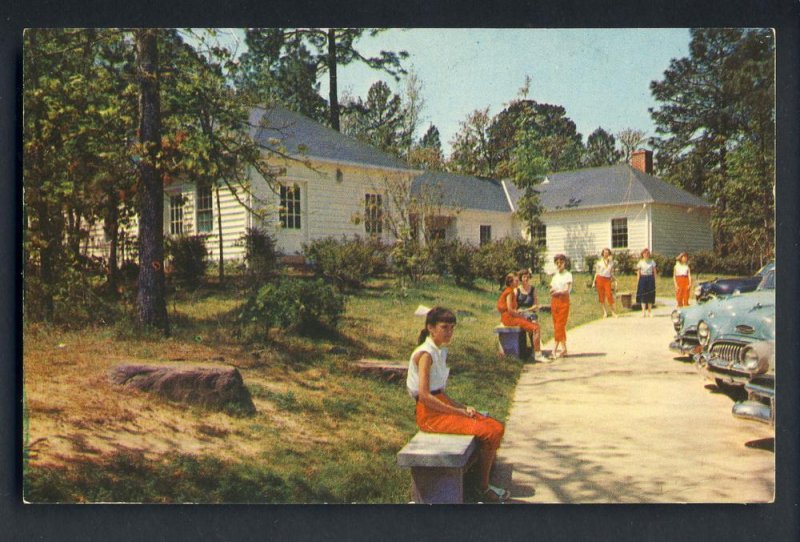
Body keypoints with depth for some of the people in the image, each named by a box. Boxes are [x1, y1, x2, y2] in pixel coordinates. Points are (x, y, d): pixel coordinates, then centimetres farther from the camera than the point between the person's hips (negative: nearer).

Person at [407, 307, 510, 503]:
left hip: (444, 406, 9)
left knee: (497, 428, 0)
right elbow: (424, 396, -22)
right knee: (488, 433, -17)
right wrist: (458, 412, -16)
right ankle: (484, 488, 1)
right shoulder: (425, 354, -16)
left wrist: (462, 407, 1)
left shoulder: (441, 352, 13)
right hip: (430, 413, -9)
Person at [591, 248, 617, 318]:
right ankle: (605, 312, 9)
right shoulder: (599, 262, 6)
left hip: (607, 280, 0)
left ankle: (612, 312, -8)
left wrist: (612, 277, -2)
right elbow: (597, 272, 8)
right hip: (600, 279, 0)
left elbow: (612, 272, 16)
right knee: (601, 296, 0)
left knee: (609, 295, -14)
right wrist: (594, 282, 3)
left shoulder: (611, 262, 12)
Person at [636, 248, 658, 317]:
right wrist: (637, 282, 0)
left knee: (650, 295, 3)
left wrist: (654, 280, 1)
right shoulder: (640, 262, 4)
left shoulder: (652, 262, 6)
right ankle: (643, 311, -2)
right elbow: (638, 273, 5)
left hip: (650, 279, 1)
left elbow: (655, 272, 8)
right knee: (643, 295, -5)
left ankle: (649, 311, 11)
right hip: (642, 279, -1)